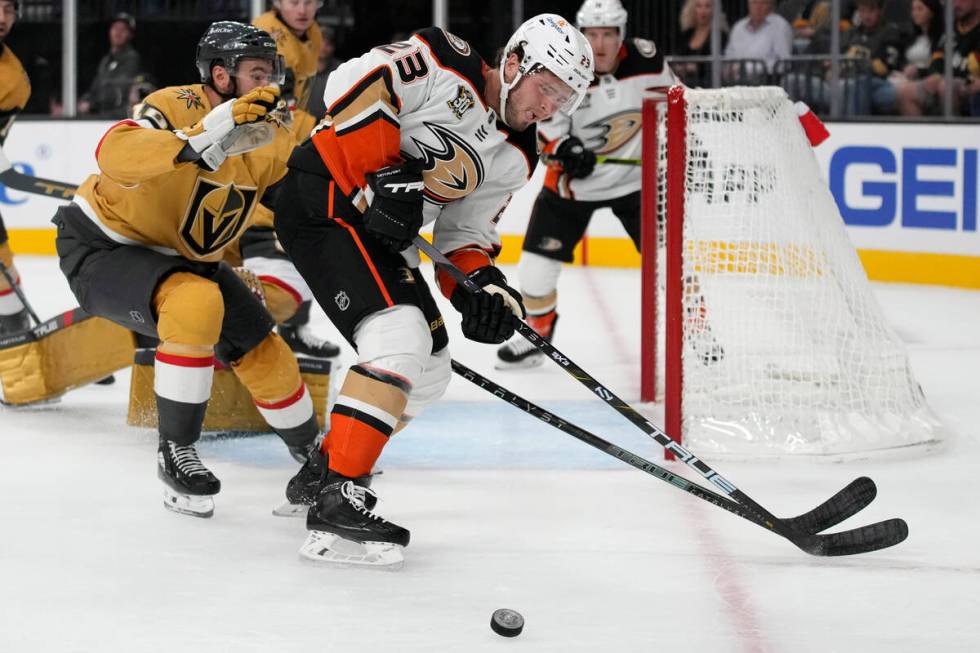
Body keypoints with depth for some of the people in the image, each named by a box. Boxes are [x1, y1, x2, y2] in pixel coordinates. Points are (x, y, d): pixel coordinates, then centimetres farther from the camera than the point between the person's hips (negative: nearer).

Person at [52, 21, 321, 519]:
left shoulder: (271, 141, -6)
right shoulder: (175, 107, -28)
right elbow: (114, 156, -48)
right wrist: (205, 136, -59)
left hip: (183, 258, 8)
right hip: (99, 249, -8)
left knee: (263, 352, 5)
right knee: (197, 302, -34)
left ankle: (314, 454, 34)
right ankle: (175, 453, -20)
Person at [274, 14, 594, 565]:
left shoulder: (513, 161, 9)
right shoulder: (447, 64, -14)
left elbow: (466, 231, 11)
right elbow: (355, 84, -22)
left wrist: (483, 286, -9)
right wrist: (387, 174, -25)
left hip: (380, 230, 10)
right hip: (323, 201, -10)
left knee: (428, 373, 10)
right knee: (399, 338, -24)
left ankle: (322, 469, 25)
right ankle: (338, 499, -25)